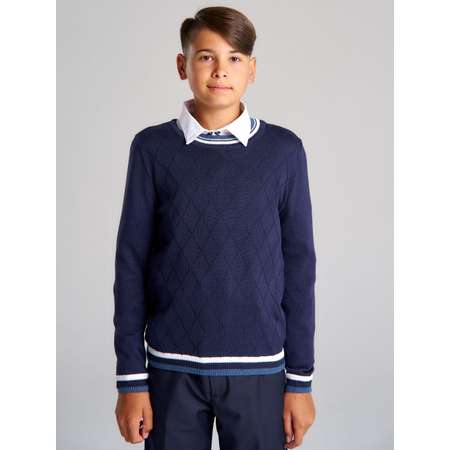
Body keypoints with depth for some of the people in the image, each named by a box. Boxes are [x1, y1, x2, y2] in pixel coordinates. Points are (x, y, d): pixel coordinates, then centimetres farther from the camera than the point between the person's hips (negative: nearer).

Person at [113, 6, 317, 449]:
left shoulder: (283, 150, -1)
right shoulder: (152, 147, -1)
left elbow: (298, 266, 2)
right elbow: (131, 263, 0)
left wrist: (301, 378, 2)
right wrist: (131, 377, -1)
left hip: (259, 367, 0)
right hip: (172, 366, 0)